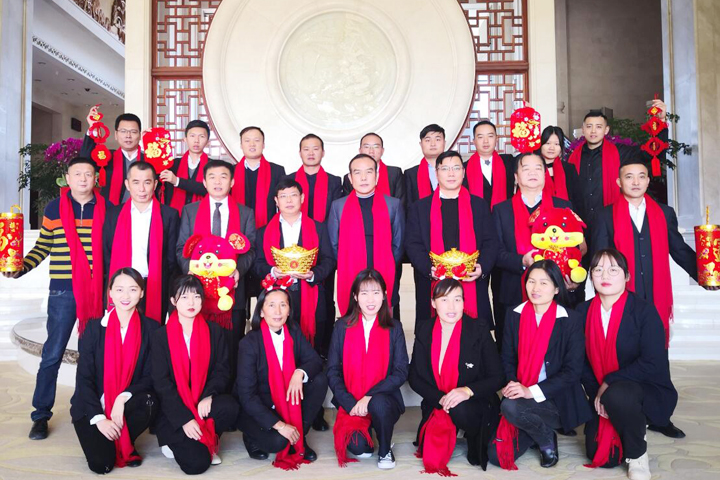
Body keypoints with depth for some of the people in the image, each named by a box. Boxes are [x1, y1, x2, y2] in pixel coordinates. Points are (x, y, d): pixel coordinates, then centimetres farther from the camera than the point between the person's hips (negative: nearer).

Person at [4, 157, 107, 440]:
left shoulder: (105, 208, 4)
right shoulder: (54, 209, 4)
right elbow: (43, 247, 9)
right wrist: (19, 268, -5)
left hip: (96, 292, 1)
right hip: (62, 292, -1)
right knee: (52, 354, 3)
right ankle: (41, 415, 15)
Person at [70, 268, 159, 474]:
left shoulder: (151, 328, -5)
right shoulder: (94, 327, -4)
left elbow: (150, 376, -8)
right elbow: (84, 377, -6)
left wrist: (123, 398, -25)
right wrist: (99, 417, -16)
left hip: (129, 403, 1)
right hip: (93, 407, -1)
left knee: (149, 402, -34)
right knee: (101, 464, -21)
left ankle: (124, 445, -1)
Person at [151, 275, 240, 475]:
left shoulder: (214, 331, 5)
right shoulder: (161, 336, 0)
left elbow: (222, 370, 0)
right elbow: (161, 381, -6)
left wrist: (209, 396, -22)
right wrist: (184, 418, -16)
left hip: (205, 404, 2)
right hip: (175, 410, -2)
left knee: (230, 407, -32)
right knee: (196, 463, -21)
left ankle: (208, 441, 0)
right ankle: (176, 439, 14)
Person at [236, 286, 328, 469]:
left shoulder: (294, 332, -5)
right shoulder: (249, 343, -20)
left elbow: (316, 361, -6)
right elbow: (247, 395, -22)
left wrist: (300, 373, -30)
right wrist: (279, 425, -26)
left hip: (289, 404, 5)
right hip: (257, 410, -5)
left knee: (320, 380, -17)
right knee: (277, 442, -30)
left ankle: (298, 437, -2)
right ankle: (252, 437, 6)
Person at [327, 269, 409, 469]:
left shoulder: (394, 328, -1)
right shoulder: (342, 326, 0)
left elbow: (401, 372, -7)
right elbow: (333, 370, -1)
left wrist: (370, 396, -19)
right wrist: (351, 403, -13)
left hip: (384, 399, 0)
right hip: (351, 403, 1)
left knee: (378, 403, -35)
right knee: (358, 447, -24)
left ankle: (385, 450, -4)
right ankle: (364, 430, 14)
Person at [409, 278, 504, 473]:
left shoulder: (480, 334, -9)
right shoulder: (425, 333, -2)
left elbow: (498, 377, -8)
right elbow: (414, 377, -1)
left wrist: (468, 390, -26)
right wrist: (440, 398, -18)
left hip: (475, 405, -2)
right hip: (436, 405, 3)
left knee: (459, 409, -36)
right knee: (432, 456, -17)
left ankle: (476, 442, -4)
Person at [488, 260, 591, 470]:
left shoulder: (571, 320, -8)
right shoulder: (515, 315, 2)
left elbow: (572, 370, -12)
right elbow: (507, 359, 5)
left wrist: (532, 391, -21)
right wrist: (515, 386, -15)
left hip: (557, 400, -3)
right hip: (520, 395, 4)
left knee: (510, 407, -33)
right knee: (496, 455, -11)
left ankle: (547, 438, -1)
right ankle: (535, 430, 17)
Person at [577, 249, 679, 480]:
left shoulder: (644, 311, -13)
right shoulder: (583, 312, -1)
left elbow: (653, 364, -21)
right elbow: (582, 361, 1)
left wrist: (610, 383, -22)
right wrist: (596, 394, -11)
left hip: (648, 392, -4)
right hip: (601, 395, 4)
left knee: (617, 395, -38)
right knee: (600, 455, -8)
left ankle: (637, 455, -9)